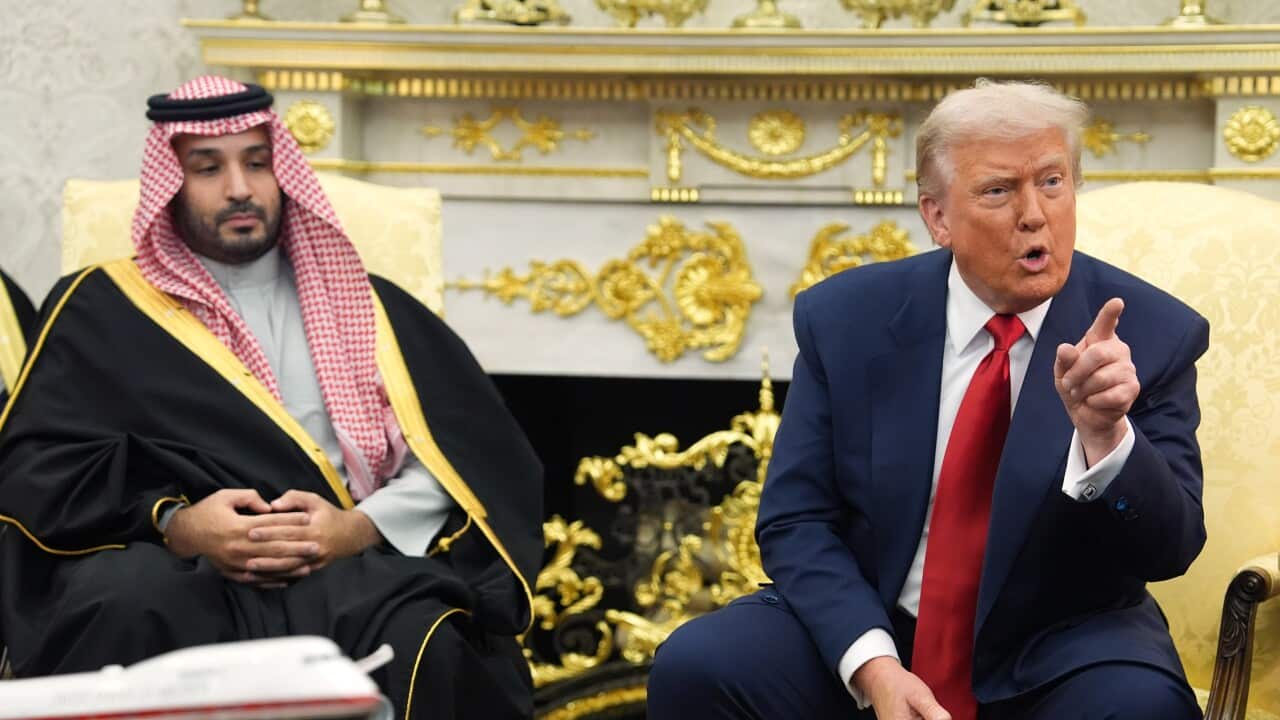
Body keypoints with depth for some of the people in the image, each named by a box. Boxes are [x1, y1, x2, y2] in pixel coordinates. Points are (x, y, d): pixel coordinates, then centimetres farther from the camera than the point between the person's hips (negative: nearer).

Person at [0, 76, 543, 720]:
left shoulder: (361, 307, 20)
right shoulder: (104, 310, 16)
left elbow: (459, 458, 10)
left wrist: (360, 528, -11)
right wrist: (173, 524, -13)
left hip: (347, 570, 1)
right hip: (175, 575, -1)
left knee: (428, 639, -33)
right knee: (127, 608, -37)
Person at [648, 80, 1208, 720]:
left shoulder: (1153, 335, -7)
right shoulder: (845, 319, -3)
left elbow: (1169, 551, -11)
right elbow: (797, 522, -3)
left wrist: (1103, 433, -31)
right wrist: (873, 666, -20)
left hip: (1059, 646, -1)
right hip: (869, 627, 1)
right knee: (694, 667, -22)